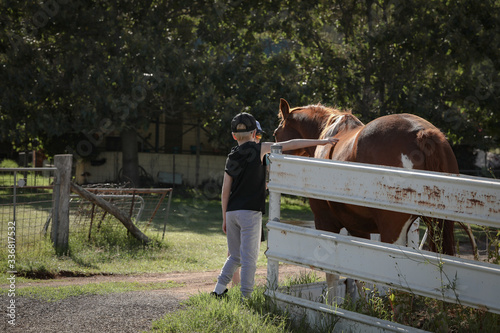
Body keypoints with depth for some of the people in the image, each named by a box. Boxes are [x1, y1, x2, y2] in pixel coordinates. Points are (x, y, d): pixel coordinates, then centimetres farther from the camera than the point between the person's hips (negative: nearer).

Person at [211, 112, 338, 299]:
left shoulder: (231, 157, 10)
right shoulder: (259, 149, -3)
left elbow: (225, 190, 10)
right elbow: (291, 145, -4)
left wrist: (224, 218, 17)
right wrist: (321, 142, -1)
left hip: (231, 212, 5)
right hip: (250, 213, -5)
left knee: (235, 256, 19)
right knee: (249, 259, -2)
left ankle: (218, 290, 16)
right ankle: (246, 298, -2)